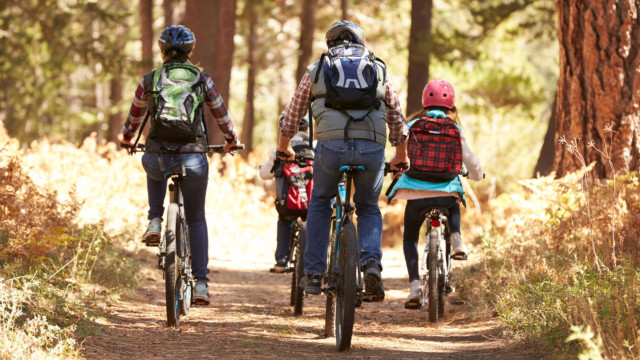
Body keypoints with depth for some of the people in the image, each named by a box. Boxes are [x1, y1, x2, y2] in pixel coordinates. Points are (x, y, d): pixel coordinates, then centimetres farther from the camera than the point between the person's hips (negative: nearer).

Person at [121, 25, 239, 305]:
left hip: (158, 158, 0)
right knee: (196, 219, 18)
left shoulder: (149, 81, 6)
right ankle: (201, 284, 8)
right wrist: (231, 141, 36)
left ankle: (155, 222, 20)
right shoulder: (202, 80, 5)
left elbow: (134, 117, 20)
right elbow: (221, 115, 16)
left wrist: (126, 139, 42)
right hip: (193, 159, 0)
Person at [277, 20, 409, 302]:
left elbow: (292, 115, 27)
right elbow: (397, 120, 28)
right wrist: (401, 157, 44)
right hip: (372, 149, 1)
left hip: (331, 146, -1)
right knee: (368, 209, 22)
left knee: (320, 203, 25)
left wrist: (284, 148, 45)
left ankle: (313, 274, 19)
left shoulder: (316, 70, 20)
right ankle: (371, 265, -3)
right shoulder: (379, 70, 22)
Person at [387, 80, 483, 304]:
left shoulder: (413, 126, 3)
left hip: (415, 192, -1)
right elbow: (470, 160, 8)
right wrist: (476, 175, 31)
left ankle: (414, 285, 2)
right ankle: (456, 240, 11)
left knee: (410, 237, 20)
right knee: (454, 205, 38)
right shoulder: (455, 129, 4)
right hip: (446, 191, 1)